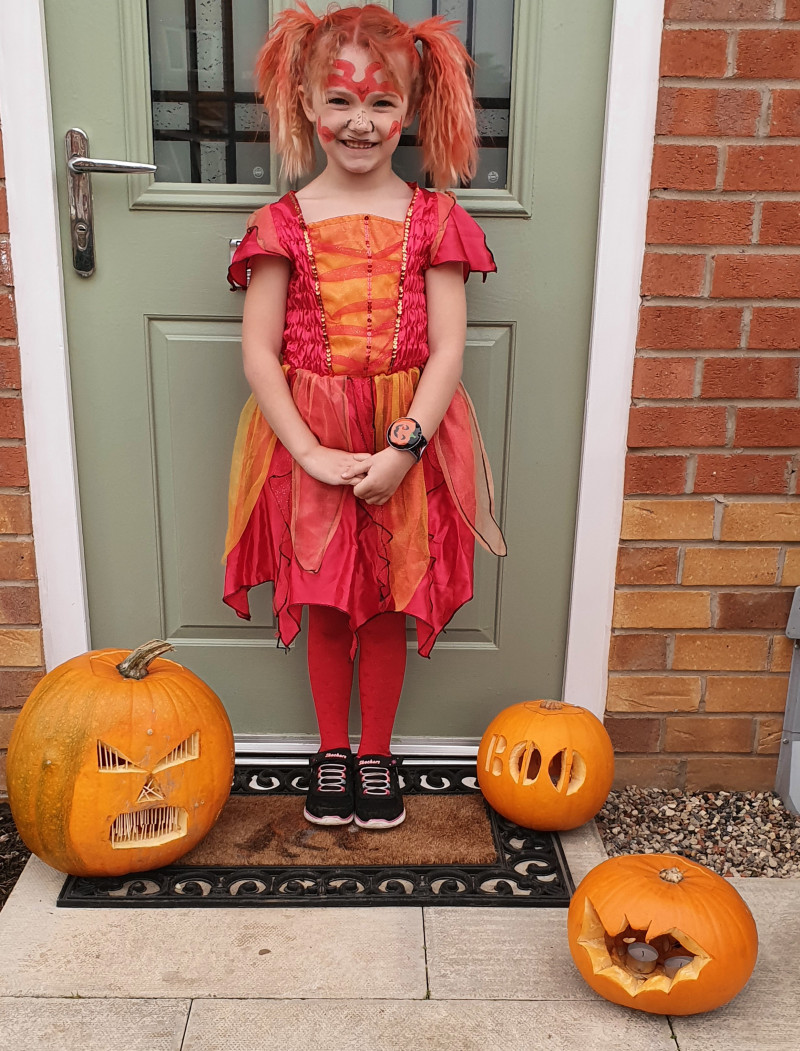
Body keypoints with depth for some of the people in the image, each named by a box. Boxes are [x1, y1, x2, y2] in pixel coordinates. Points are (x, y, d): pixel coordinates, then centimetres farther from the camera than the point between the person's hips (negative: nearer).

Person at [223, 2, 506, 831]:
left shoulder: (432, 220, -1)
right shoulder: (284, 224, -1)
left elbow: (446, 349, -6)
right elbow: (258, 351, -6)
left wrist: (402, 448, -17)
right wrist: (312, 453, -15)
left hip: (407, 440, 0)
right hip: (308, 442, 0)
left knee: (388, 605, 10)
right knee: (325, 605, 12)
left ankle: (376, 754, 31)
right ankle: (331, 752, 33)